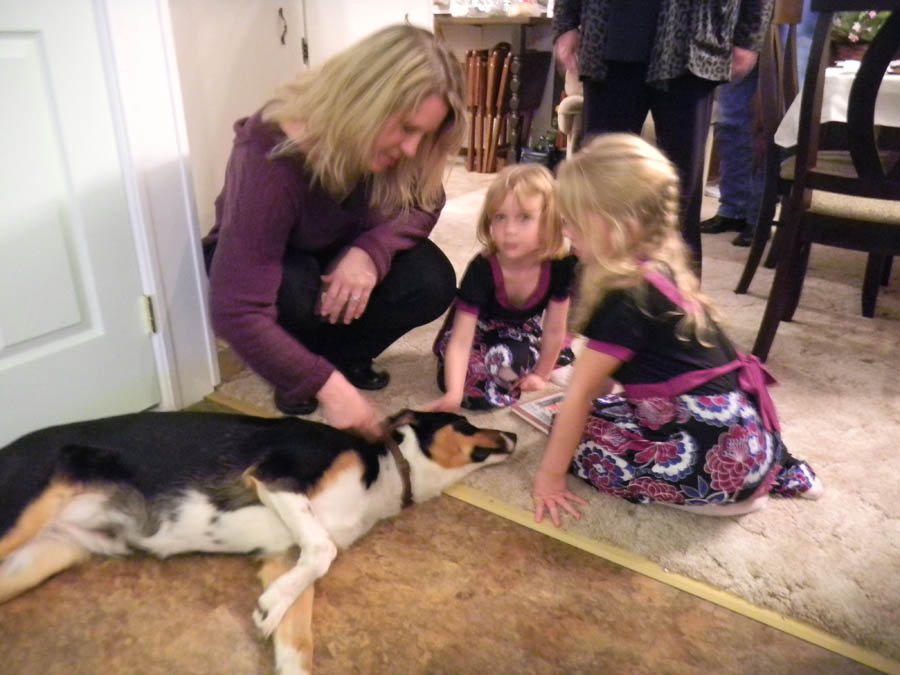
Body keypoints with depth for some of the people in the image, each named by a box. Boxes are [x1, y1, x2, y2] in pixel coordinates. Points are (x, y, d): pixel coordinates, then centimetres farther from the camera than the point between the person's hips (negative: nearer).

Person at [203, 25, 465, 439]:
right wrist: (326, 385, -45)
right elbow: (236, 311, -41)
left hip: (340, 256, 4)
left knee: (433, 281, -23)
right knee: (295, 291, -39)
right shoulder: (271, 156, -38)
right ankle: (295, 374, -5)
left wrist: (371, 250, -33)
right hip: (263, 265, -4)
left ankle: (342, 356, 2)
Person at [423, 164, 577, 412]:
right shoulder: (481, 270, -36)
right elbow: (461, 340, -39)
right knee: (510, 359, -28)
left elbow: (554, 330, -15)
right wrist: (453, 395, -52)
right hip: (478, 333, -4)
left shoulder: (560, 266, -29)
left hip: (522, 332, 4)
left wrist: (541, 375, -6)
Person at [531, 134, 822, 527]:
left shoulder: (627, 299, -20)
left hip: (723, 451, -9)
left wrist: (549, 477, -7)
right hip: (742, 426, 9)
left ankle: (726, 494, -1)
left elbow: (579, 395, -14)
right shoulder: (656, 269, 6)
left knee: (578, 439, -5)